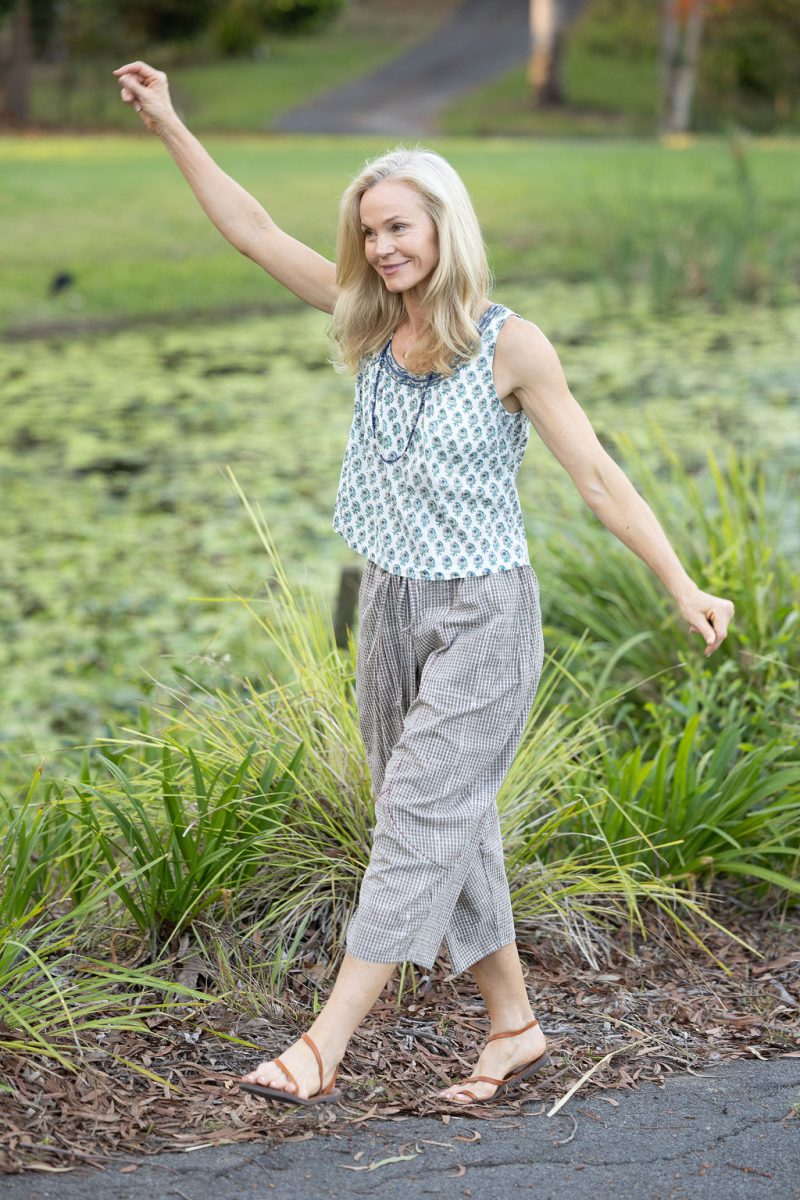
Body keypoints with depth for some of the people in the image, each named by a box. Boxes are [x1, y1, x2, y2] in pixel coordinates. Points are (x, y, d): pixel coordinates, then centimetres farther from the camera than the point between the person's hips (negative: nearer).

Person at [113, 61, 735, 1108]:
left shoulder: (510, 344, -11)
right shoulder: (373, 323, 4)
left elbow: (598, 477, -10)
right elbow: (253, 231, 7)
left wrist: (683, 587, -16)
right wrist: (169, 126, 5)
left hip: (483, 613, -6)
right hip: (390, 604, 6)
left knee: (420, 821, -6)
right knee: (452, 827, 11)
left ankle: (323, 1048, -5)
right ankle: (514, 1027, 23)